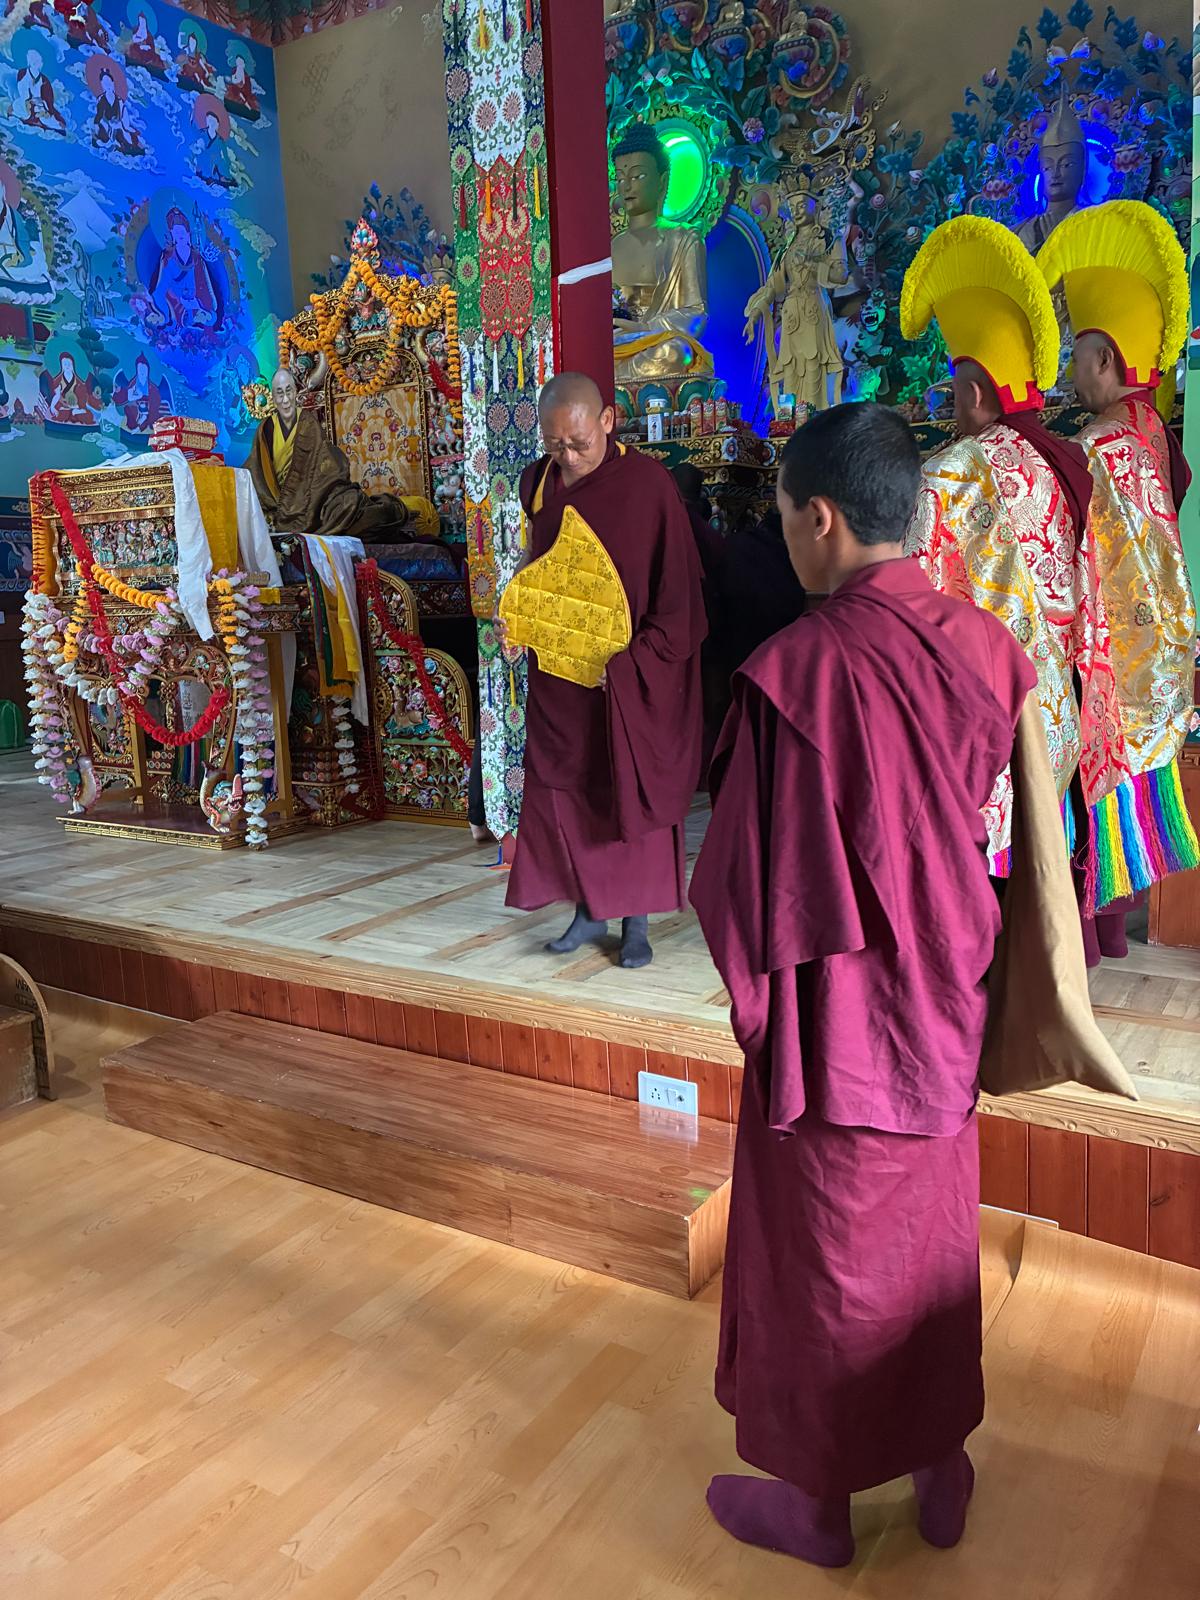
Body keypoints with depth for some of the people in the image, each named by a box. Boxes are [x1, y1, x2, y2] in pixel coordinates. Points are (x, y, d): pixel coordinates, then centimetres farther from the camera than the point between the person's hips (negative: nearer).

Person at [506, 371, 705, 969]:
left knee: (636, 792, 5)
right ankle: (590, 910, 23)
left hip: (635, 675, -4)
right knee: (565, 787, 8)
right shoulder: (537, 482, 3)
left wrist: (626, 665, -17)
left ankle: (636, 919, 18)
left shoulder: (648, 484, -13)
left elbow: (677, 592, -12)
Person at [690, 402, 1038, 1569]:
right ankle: (941, 1471, 45)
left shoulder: (796, 670, -25)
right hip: (945, 1010, 6)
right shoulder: (986, 648, -6)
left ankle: (815, 1497, 37)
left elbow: (753, 881, -19)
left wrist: (752, 993, -1)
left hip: (836, 1022, -6)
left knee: (823, 1259, 15)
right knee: (934, 1245, 24)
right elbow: (1001, 830, 4)